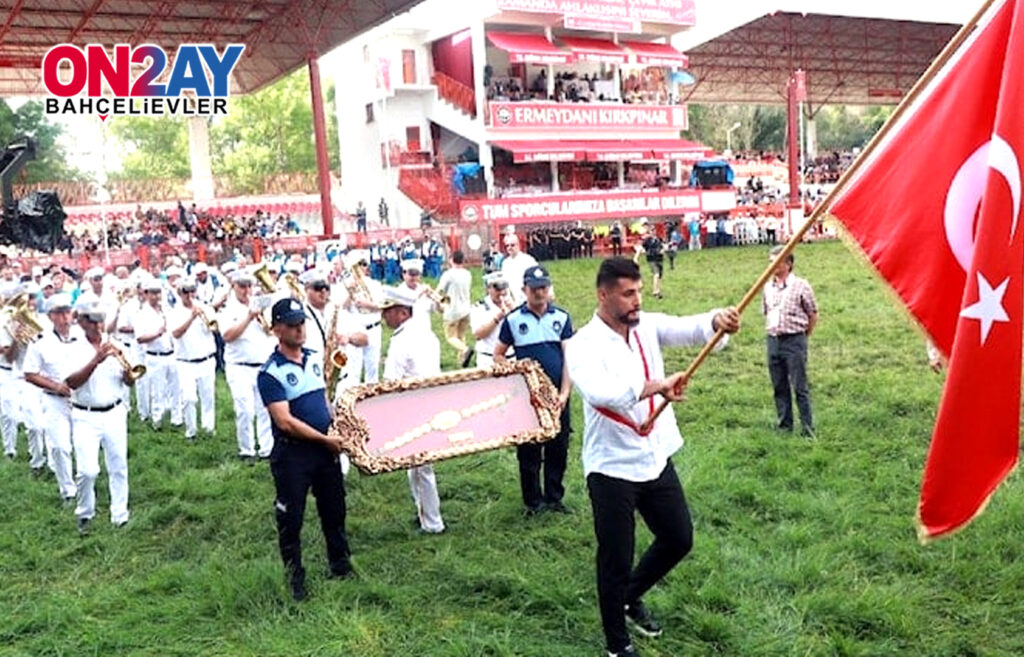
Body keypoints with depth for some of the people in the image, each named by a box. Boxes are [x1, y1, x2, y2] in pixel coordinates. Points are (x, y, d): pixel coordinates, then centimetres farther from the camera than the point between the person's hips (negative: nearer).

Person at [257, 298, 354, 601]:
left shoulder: (315, 358, 7)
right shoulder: (270, 373, -15)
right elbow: (285, 421, -20)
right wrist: (325, 439, -17)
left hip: (326, 450, 6)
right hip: (292, 454, -6)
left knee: (335, 510, 16)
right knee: (291, 519, 6)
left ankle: (341, 566, 34)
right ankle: (295, 578, 23)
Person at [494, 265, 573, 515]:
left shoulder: (561, 317, 3)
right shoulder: (513, 319, 0)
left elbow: (568, 357, 0)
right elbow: (498, 355, 7)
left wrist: (564, 393, -8)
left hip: (557, 395, 1)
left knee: (558, 449, 8)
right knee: (528, 451, 5)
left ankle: (554, 498, 23)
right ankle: (533, 501, 19)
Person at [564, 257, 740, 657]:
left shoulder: (648, 326, 1)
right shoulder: (583, 345, -18)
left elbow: (689, 329, -16)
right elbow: (601, 392, -37)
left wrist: (716, 321, -37)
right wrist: (658, 385, -47)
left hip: (656, 459, 6)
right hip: (612, 468, -6)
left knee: (679, 539, 18)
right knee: (616, 560, 6)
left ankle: (631, 597, 45)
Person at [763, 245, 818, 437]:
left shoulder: (800, 286, -6)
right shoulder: (768, 287, 9)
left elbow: (813, 315, 0)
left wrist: (802, 337, 3)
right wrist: (772, 331, 12)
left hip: (794, 340, -5)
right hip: (773, 340, 5)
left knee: (800, 388, -4)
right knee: (779, 387, 11)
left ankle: (808, 430, 3)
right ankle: (784, 426, 21)